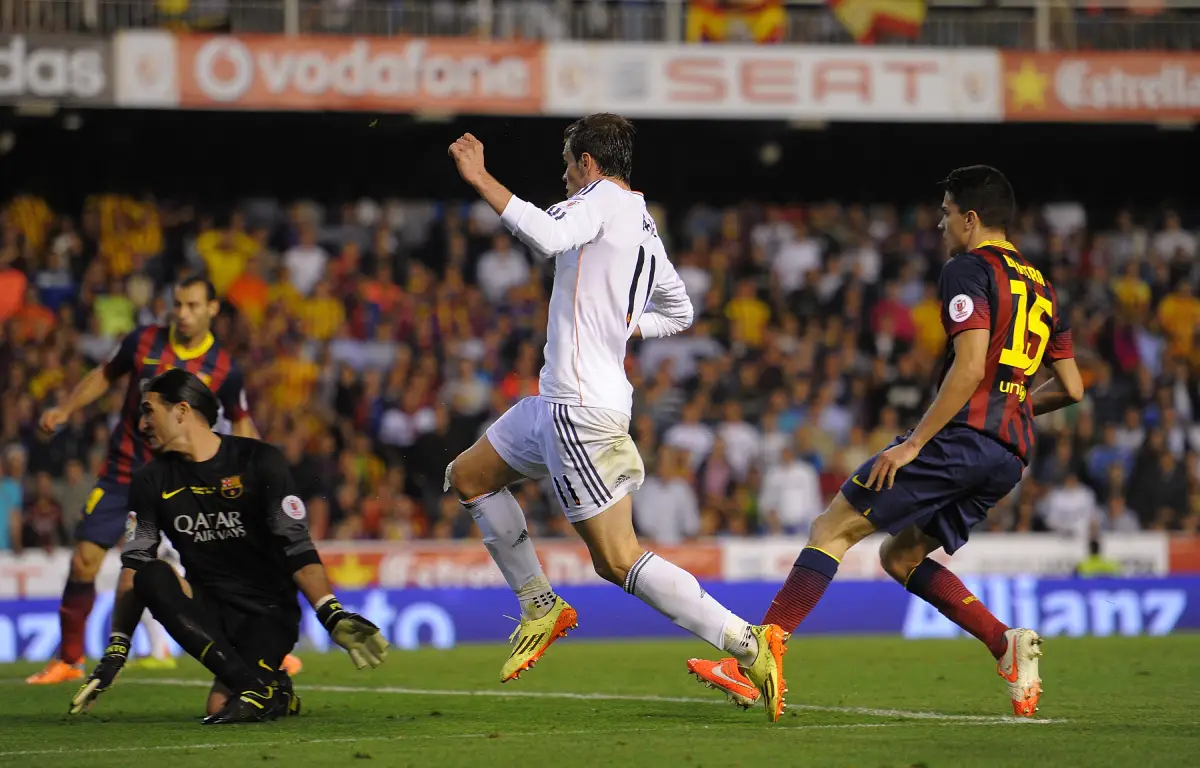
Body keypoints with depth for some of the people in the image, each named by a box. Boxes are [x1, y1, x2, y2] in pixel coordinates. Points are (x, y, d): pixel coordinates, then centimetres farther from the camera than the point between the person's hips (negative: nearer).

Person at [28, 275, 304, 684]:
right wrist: (65, 410, 2)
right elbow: (105, 375, 12)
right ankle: (68, 660, 11)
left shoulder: (223, 369, -8)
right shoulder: (143, 342, -6)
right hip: (124, 471, 1)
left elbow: (241, 421, 7)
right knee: (84, 560, -5)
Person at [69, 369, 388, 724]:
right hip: (211, 608, 5)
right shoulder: (152, 481, 6)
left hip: (270, 612, -5)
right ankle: (257, 685, -28)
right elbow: (133, 568, 3)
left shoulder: (260, 461, -7)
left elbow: (297, 549, -12)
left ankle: (269, 688, 4)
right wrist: (114, 653, -4)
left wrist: (333, 617, -25)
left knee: (223, 707, -31)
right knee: (151, 576, -30)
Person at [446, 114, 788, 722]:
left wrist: (480, 179, -26)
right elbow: (679, 312, 28)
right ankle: (541, 608, 23)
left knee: (618, 560, -10)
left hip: (581, 410, -10)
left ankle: (749, 643, -14)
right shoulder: (644, 227, 15)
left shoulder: (603, 199, -11)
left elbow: (547, 236, -32)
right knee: (467, 477, 21)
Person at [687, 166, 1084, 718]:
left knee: (832, 529, -6)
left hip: (961, 438, -8)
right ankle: (1006, 643, -1)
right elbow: (1072, 388, 21)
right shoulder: (1041, 288, 22)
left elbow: (970, 367, -17)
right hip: (1009, 455, 8)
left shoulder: (969, 270, -3)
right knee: (900, 557, 19)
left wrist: (914, 443, -17)